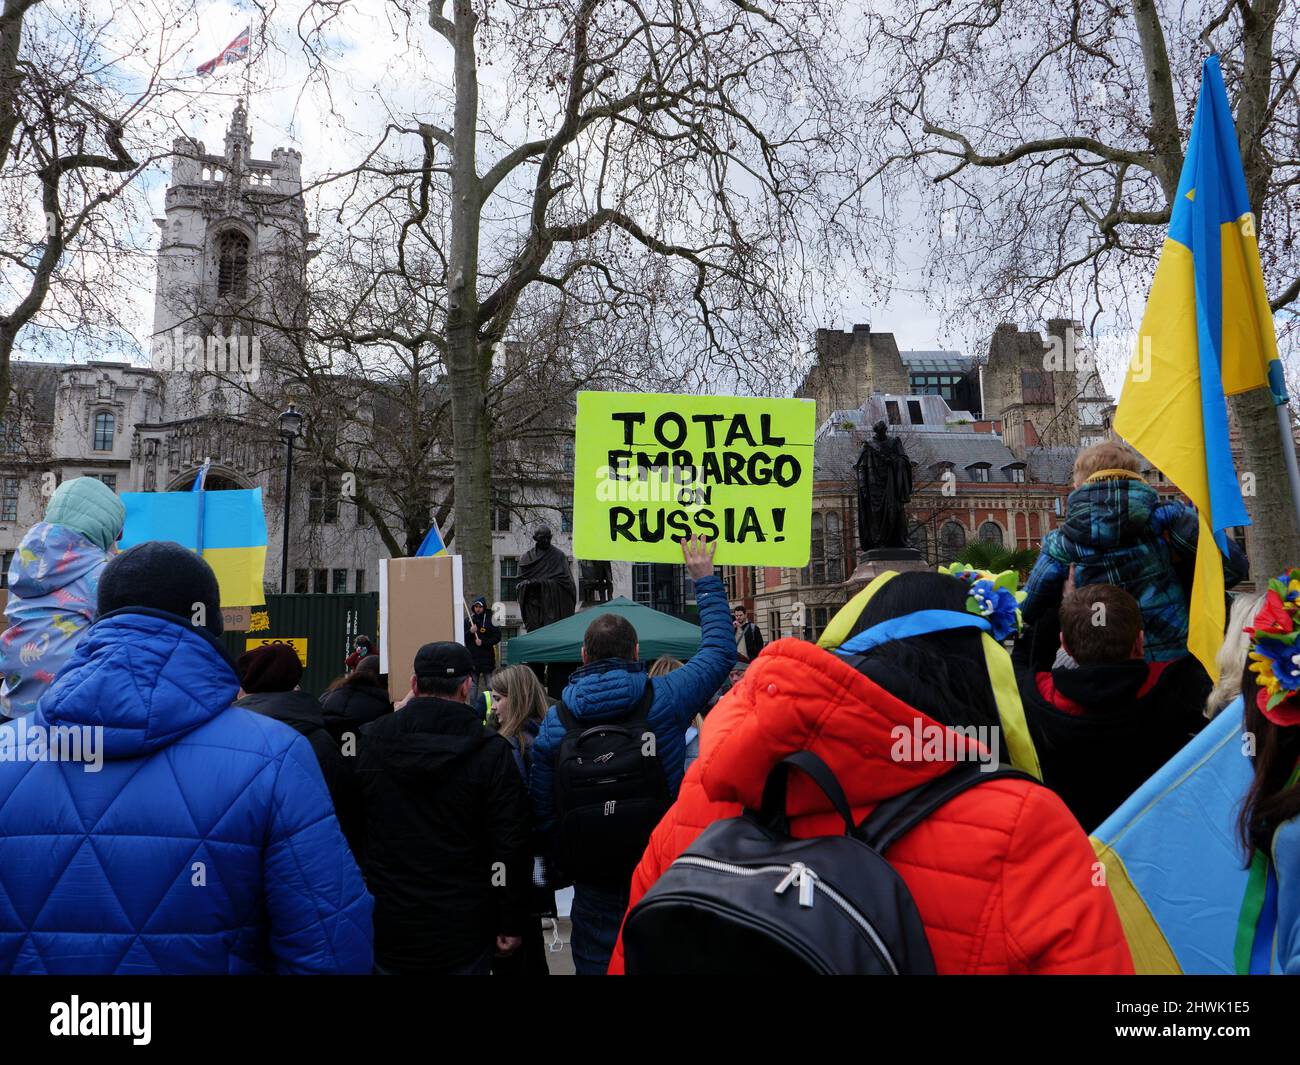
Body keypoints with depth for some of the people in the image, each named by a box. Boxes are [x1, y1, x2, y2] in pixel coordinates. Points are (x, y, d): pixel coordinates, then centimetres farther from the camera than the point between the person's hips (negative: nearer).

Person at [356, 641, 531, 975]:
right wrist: (511, 924, -3)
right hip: (463, 928, -2)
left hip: (386, 924, 3)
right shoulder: (491, 750, -13)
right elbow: (510, 845, -12)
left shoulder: (370, 738, -4)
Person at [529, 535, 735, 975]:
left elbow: (543, 810, -1)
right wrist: (705, 580, 13)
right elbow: (720, 648, 3)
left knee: (596, 964, 16)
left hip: (596, 892, 1)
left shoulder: (554, 722, -7)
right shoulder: (666, 699, -12)